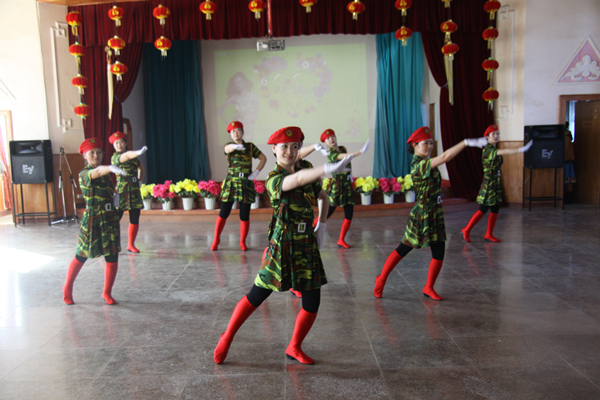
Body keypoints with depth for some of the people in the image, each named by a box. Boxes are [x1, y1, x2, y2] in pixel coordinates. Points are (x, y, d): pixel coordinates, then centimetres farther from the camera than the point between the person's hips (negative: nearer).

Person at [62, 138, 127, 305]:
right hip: (92, 220, -5)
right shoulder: (84, 174, -11)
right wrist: (111, 168, -56)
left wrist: (113, 197, 2)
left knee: (112, 258, 3)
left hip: (110, 219, 5)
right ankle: (67, 288, 33)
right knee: (82, 256, 10)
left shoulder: (105, 173, 10)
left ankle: (107, 293, 20)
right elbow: (97, 172, -36)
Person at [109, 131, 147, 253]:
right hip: (122, 192, -6)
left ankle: (131, 245, 19)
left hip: (135, 192, 6)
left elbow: (140, 167, 31)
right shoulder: (115, 157, -7)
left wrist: (140, 179, 16)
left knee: (135, 220, 5)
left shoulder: (133, 157, 12)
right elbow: (126, 156, -30)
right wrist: (139, 152, -49)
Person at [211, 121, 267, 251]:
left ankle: (242, 242, 17)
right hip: (231, 183, -1)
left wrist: (256, 172, -3)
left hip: (246, 184, 1)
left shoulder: (250, 146, 6)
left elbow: (263, 158, 10)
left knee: (244, 216, 2)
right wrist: (236, 146, -46)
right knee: (223, 214, 2)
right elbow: (228, 148, -23)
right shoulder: (229, 146, 2)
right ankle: (216, 240, 18)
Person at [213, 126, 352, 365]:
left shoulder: (306, 169, 6)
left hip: (307, 245, 5)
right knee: (256, 296, 4)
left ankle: (294, 349, 27)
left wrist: (321, 225, 9)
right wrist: (329, 169, -49)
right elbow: (297, 179, -34)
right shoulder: (273, 180, -12)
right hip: (282, 246, -5)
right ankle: (227, 338, 28)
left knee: (312, 303, 4)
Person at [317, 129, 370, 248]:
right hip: (336, 185, -6)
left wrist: (350, 173, 7)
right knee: (327, 214, -6)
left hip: (347, 185, 6)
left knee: (349, 215, 1)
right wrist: (361, 151, -40)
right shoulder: (331, 154, -9)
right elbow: (345, 157, -28)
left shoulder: (342, 148, 11)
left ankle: (341, 240, 14)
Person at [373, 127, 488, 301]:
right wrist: (467, 142, -38)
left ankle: (429, 288, 24)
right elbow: (445, 157, -34)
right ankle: (381, 280, 22)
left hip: (435, 214, 8)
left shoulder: (424, 163, 9)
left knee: (439, 254, 7)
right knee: (403, 250, 5)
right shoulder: (419, 165, -22)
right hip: (422, 215, -8)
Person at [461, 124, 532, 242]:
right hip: (488, 184, -9)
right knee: (483, 210, -3)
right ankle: (466, 230, 10)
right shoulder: (487, 149, -16)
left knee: (495, 210, 8)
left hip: (496, 183, 9)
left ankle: (489, 235, 16)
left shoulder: (494, 149, 13)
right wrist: (520, 149, -42)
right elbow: (504, 152, -32)